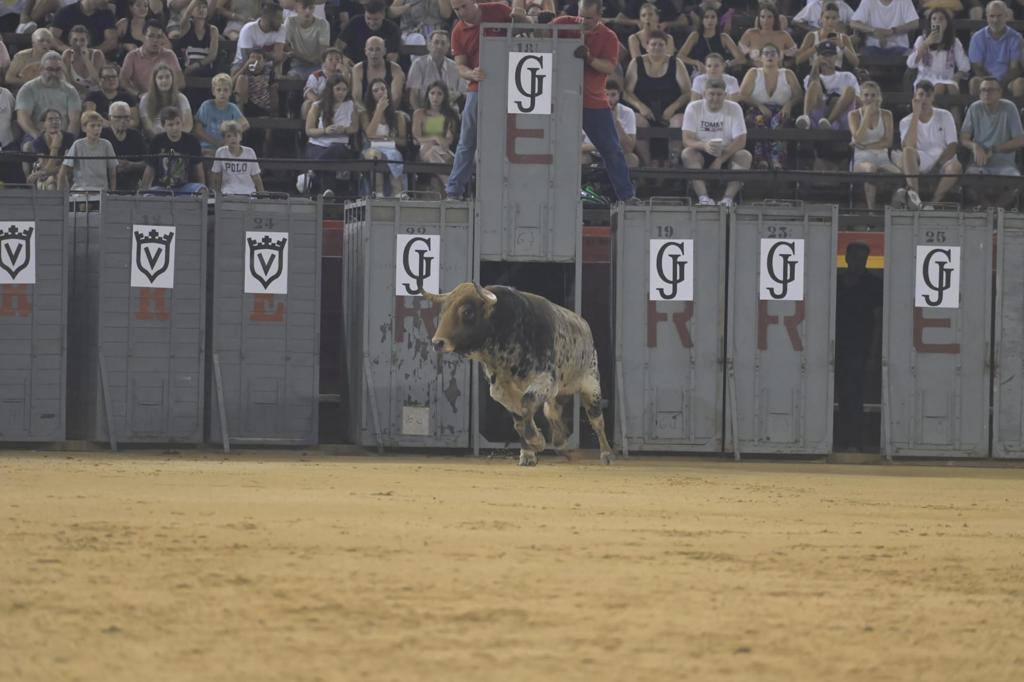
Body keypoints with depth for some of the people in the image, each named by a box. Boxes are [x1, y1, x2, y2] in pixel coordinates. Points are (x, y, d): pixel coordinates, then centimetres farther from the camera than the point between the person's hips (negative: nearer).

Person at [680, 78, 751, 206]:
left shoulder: (734, 108, -4)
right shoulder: (693, 108, -6)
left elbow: (740, 140, -11)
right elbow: (687, 140, -14)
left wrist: (721, 159, -25)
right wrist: (704, 146, -37)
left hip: (727, 154, 1)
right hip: (702, 154, -1)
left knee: (745, 156, -29)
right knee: (687, 154, -32)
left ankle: (728, 197, -39)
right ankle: (703, 197, -44)